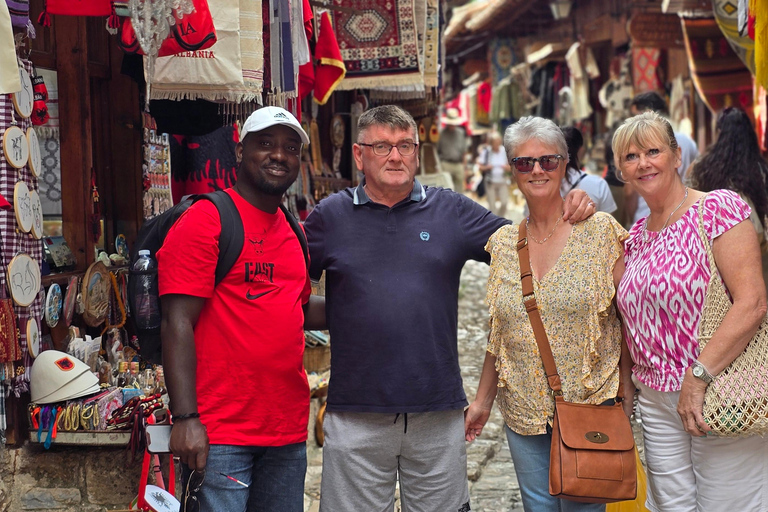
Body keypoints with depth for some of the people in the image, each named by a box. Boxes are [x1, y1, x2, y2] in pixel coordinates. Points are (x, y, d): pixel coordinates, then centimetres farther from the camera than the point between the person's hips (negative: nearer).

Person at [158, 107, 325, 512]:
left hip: (288, 432, 8)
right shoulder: (205, 221, -8)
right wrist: (186, 418, -21)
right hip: (218, 432, -7)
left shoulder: (292, 232, 15)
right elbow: (178, 323, -14)